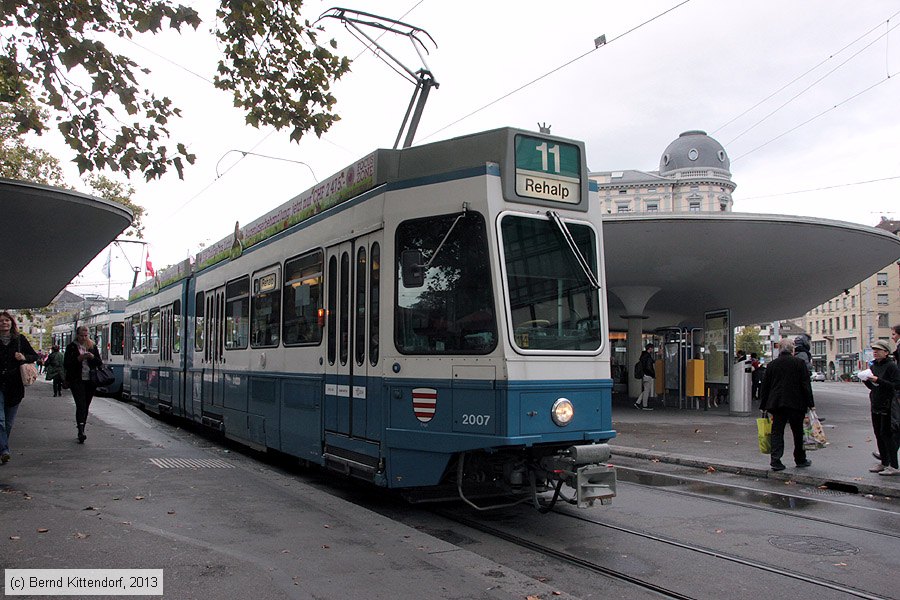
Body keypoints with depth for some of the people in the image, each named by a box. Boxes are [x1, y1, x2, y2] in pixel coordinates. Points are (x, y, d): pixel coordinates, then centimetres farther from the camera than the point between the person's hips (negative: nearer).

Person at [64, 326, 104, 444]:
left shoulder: (93, 347, 11)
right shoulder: (71, 347, 3)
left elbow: (100, 363, 8)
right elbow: (66, 364, -4)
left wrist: (92, 357, -11)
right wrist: (79, 358, -17)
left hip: (90, 381, 3)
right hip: (76, 381, -3)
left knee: (86, 407, 8)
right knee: (81, 405, -16)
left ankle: (81, 431, 17)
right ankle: (81, 431, -23)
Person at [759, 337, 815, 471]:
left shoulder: (771, 365, 4)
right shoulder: (799, 363, -3)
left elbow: (765, 386, 6)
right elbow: (806, 384, -5)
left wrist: (763, 406, 12)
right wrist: (810, 404, 0)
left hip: (776, 404, 2)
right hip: (796, 404, -2)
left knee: (777, 432, 3)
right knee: (798, 432, 12)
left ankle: (775, 461, -5)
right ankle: (800, 459, 23)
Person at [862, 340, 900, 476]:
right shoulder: (873, 366, 12)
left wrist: (878, 380, -22)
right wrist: (866, 380, -1)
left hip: (887, 406, -8)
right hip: (875, 406, 8)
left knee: (886, 435, -7)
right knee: (878, 435, 11)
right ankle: (884, 463, 20)